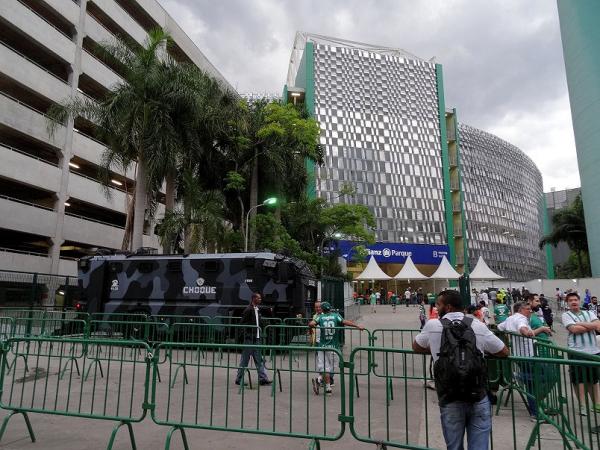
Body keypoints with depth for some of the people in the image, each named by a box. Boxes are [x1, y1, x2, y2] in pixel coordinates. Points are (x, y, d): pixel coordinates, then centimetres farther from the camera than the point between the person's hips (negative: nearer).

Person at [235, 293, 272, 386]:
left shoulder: (257, 309, 12)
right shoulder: (248, 309, -13)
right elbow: (243, 323, -16)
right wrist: (253, 327, -20)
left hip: (256, 337, 8)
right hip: (249, 337, -8)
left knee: (259, 359, 8)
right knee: (245, 359, 2)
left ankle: (263, 378, 10)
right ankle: (239, 379, 14)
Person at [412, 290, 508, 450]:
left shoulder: (432, 325, -2)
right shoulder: (478, 326, 0)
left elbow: (416, 347, 14)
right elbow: (504, 352, 11)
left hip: (450, 401, -1)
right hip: (479, 399, 1)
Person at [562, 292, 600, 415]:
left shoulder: (589, 313, 11)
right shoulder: (566, 315, -1)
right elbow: (574, 329, -16)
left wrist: (580, 324, -13)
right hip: (577, 351, -4)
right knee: (579, 379, 1)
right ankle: (582, 406, 11)